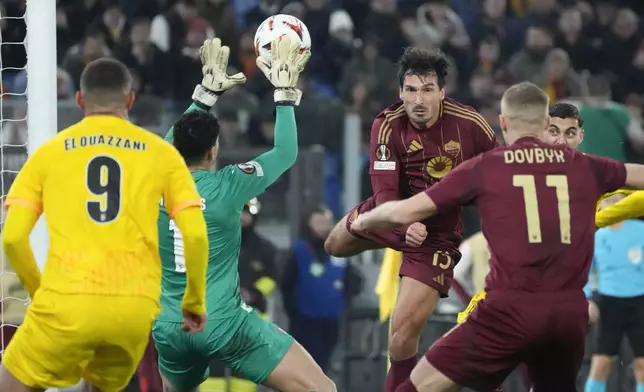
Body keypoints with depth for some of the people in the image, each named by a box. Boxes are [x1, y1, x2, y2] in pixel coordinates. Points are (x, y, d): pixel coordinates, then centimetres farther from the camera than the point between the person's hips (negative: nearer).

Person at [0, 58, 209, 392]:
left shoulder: (49, 152, 12)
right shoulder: (161, 153, 12)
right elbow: (195, 235, 4)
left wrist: (38, 292, 23)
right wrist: (195, 301, 18)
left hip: (67, 303, -2)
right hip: (136, 308, 2)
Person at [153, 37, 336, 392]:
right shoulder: (226, 186, -6)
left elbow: (174, 144, 27)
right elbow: (286, 152, 8)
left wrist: (208, 91, 32)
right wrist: (285, 91, 16)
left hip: (170, 329, 5)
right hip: (223, 323, -5)